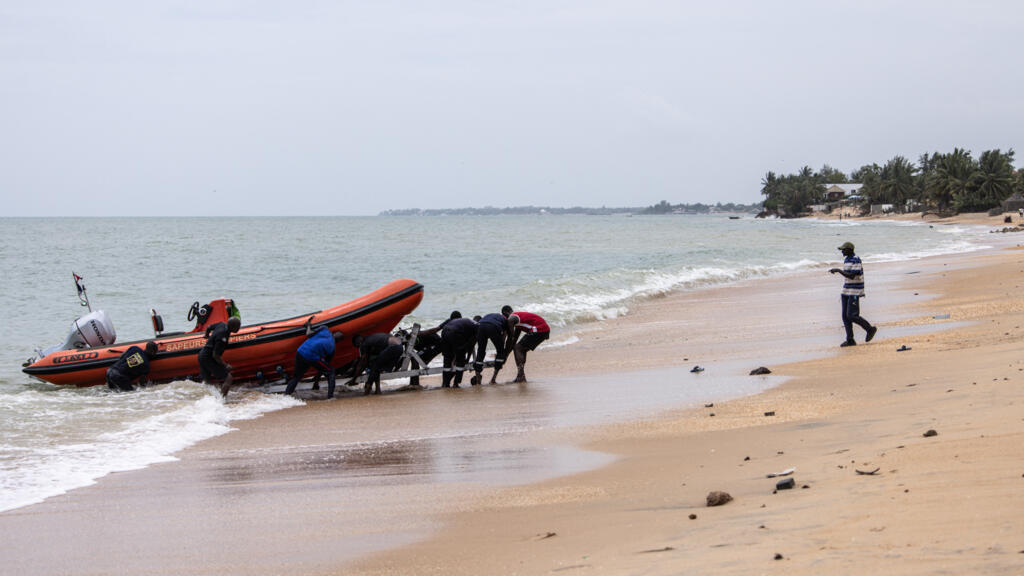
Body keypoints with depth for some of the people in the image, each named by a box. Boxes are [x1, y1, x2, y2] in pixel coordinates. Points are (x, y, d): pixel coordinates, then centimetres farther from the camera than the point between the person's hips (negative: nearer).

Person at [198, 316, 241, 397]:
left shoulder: (222, 324, 0)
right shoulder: (222, 337, -27)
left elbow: (208, 327, 20)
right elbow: (215, 355, -26)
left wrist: (207, 337, 41)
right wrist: (226, 365, -17)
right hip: (208, 358, -10)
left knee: (206, 380, 22)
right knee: (228, 378, -8)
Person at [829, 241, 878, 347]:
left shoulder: (856, 260, -15)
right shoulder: (846, 260, 13)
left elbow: (851, 276, -23)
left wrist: (838, 270, -20)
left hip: (854, 292, -9)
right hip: (846, 291, 9)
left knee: (851, 316, -12)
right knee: (845, 316, 4)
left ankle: (870, 329, 6)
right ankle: (850, 340, 7)